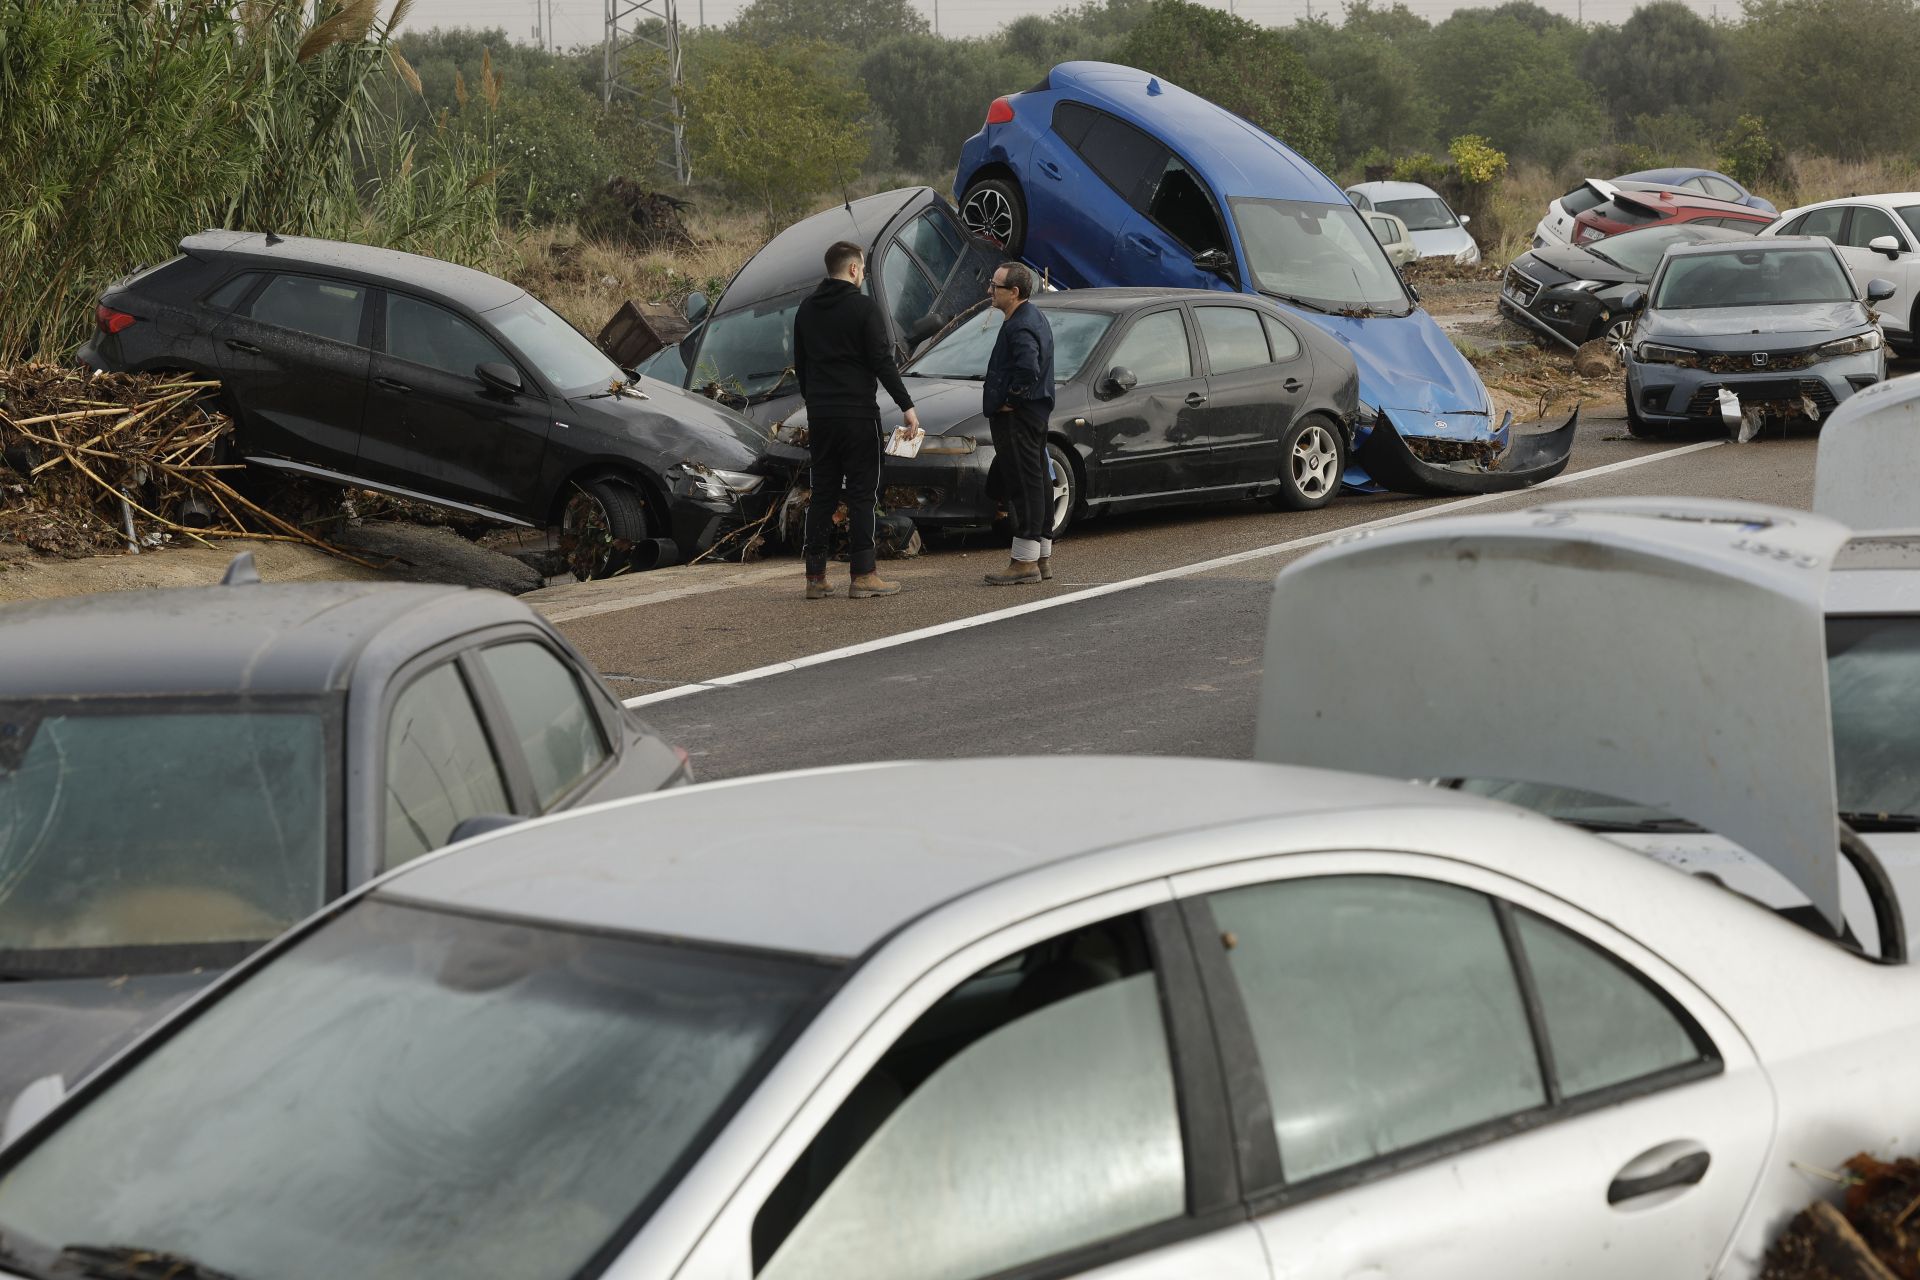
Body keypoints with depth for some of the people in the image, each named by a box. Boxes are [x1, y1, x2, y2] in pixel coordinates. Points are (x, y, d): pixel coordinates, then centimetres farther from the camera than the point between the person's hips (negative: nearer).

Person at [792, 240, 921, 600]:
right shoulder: (862, 307, -9)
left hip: (820, 415, 6)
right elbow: (882, 362, -13)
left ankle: (816, 577, 5)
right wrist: (907, 406, -10)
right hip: (857, 413, -6)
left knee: (822, 493, 8)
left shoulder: (806, 309, 11)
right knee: (861, 493, -2)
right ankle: (863, 575, -4)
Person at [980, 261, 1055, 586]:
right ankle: (1043, 558, 23)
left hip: (1016, 416, -11)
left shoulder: (1020, 327, -19)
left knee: (1024, 486, -9)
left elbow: (1028, 369, -34)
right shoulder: (1035, 317, 15)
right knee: (1037, 483, 15)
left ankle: (1025, 562, -8)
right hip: (1035, 413, 11)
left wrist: (1009, 400, -20)